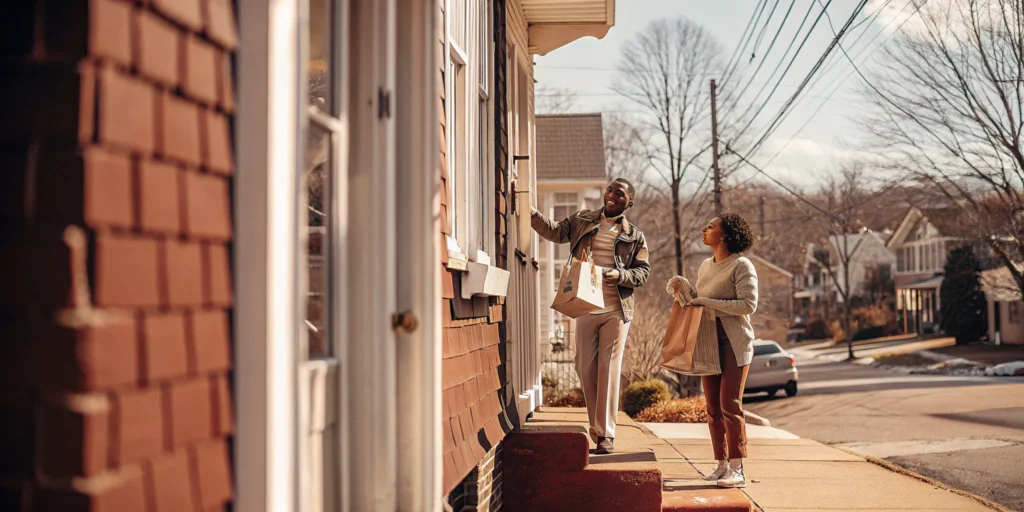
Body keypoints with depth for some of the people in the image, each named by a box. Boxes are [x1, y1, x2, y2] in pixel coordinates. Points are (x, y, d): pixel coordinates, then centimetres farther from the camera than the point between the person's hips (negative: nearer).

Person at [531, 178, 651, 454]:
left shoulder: (634, 236, 6)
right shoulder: (582, 220, 11)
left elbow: (643, 272, 3)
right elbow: (554, 232, 3)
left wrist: (618, 274, -16)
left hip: (616, 310, -2)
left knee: (609, 369, -5)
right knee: (585, 368, 5)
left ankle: (606, 434, -2)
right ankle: (596, 427, 19)